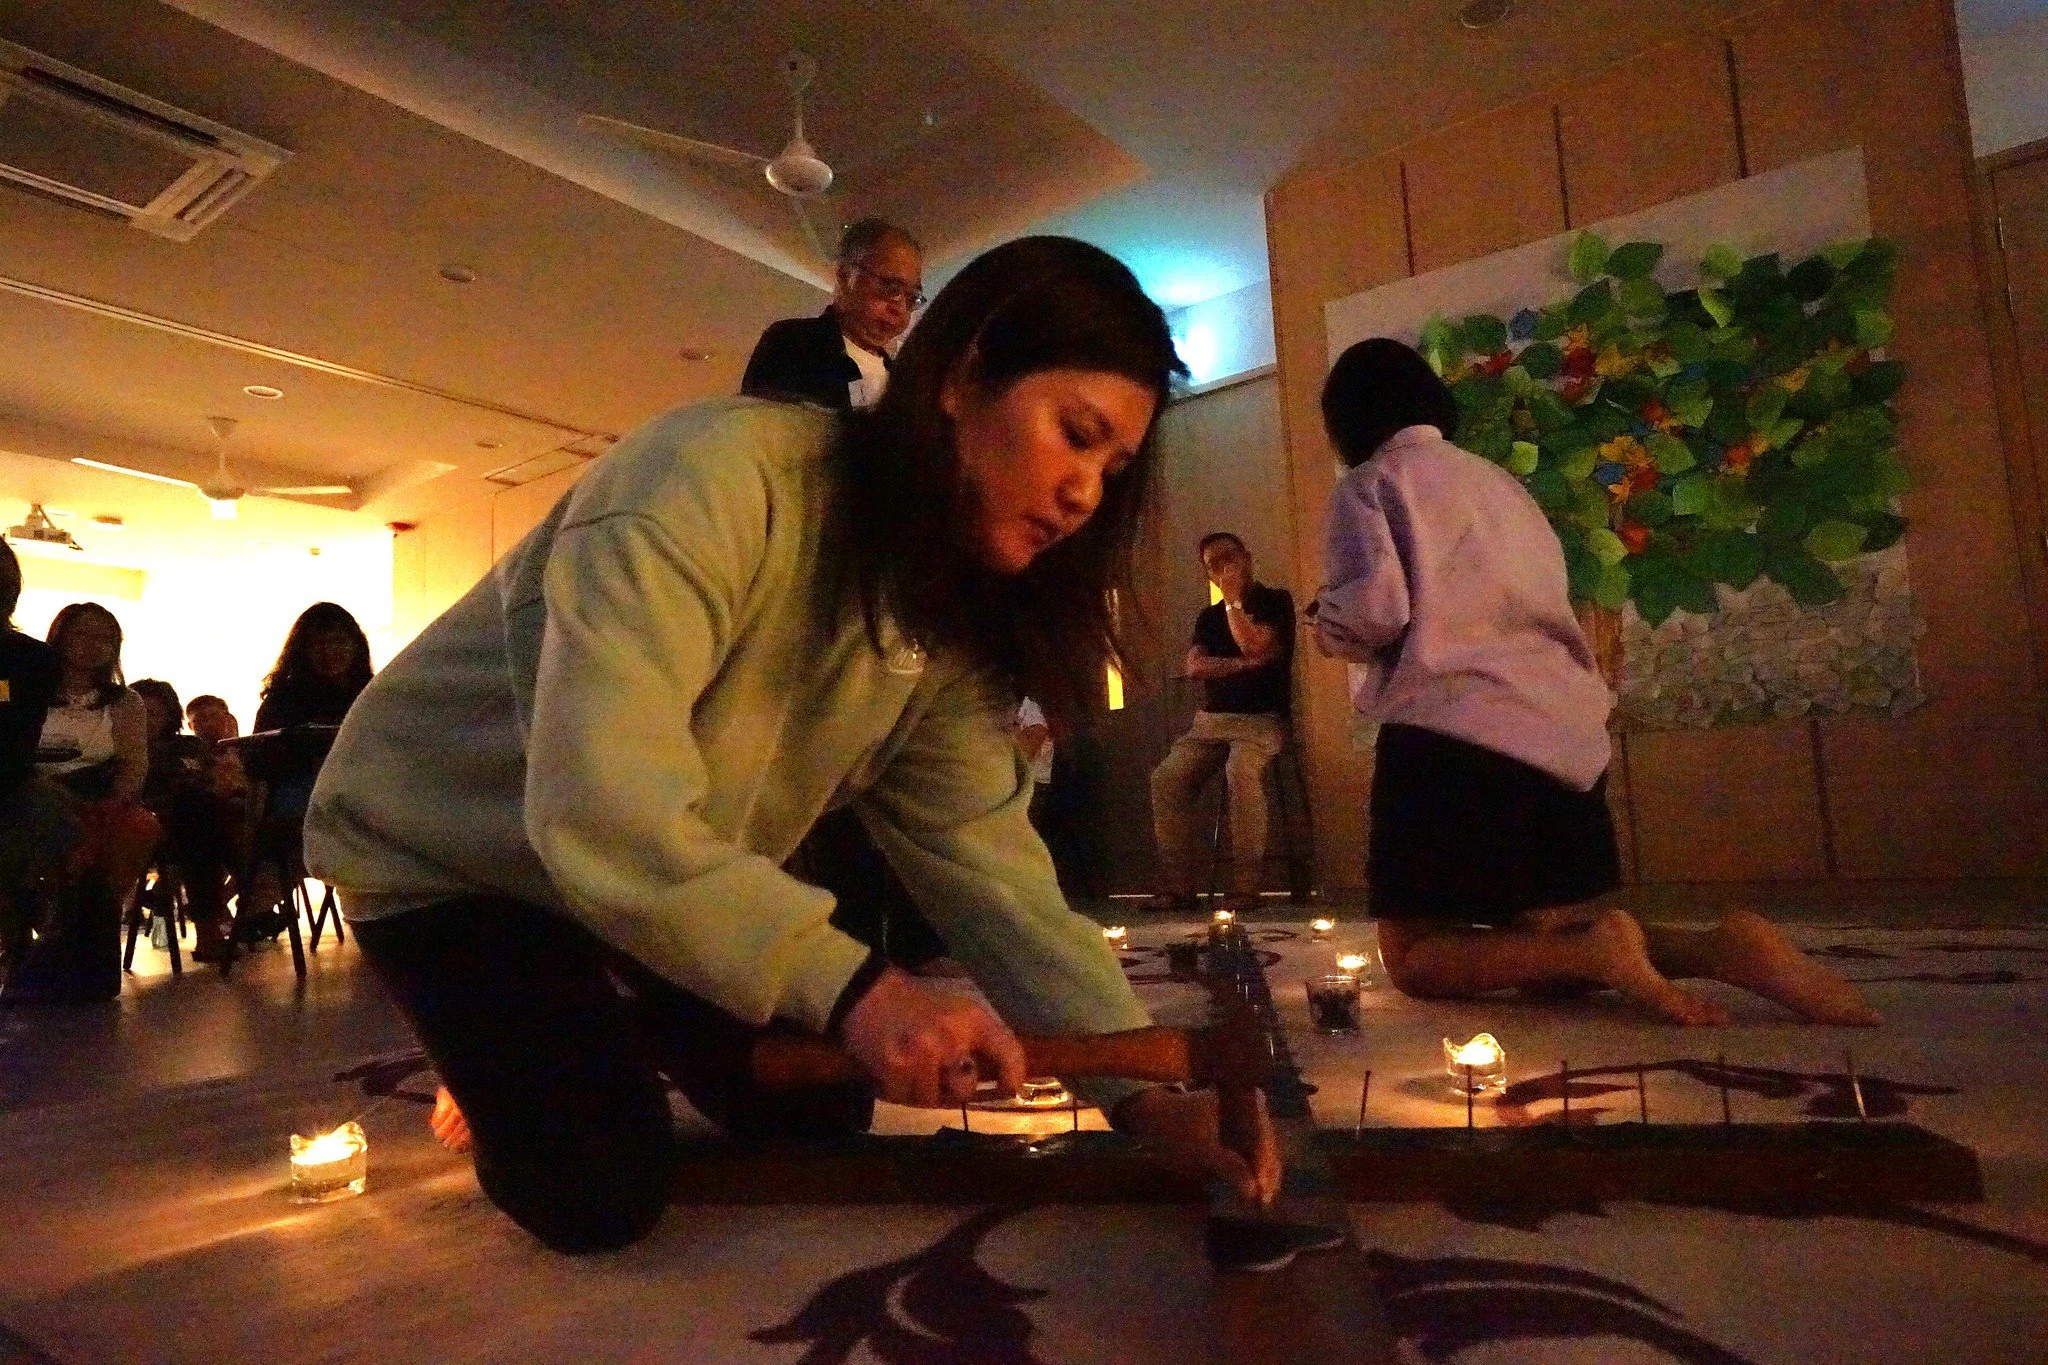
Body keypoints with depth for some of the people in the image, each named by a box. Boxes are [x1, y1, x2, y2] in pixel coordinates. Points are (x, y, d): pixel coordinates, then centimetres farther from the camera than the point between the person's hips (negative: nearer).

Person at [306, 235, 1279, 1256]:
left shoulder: (952, 622, -9)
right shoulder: (724, 474, -34)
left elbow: (988, 864, -16)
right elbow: (600, 802, -42)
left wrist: (1138, 1089, -26)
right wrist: (852, 985, -47)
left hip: (677, 884, 7)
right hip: (445, 846, -6)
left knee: (820, 1120, 7)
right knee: (603, 1199, -12)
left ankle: (590, 1040, 30)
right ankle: (493, 1079, 20)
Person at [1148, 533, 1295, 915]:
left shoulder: (1276, 600, 4)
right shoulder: (1208, 617, 18)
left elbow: (1253, 646, -13)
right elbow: (1194, 666, 2)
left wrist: (1233, 599, -4)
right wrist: (1243, 664, -10)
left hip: (1261, 718, -5)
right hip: (1210, 719, 5)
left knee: (1241, 772, -36)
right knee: (1166, 778, -20)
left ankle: (1246, 886, -30)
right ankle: (1178, 887, -18)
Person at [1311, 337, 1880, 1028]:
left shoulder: (1369, 484, 2)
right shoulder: (1498, 479, 23)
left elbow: (1377, 608, -14)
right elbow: (1543, 600, 22)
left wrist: (1327, 629, 8)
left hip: (1454, 735, -7)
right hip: (1564, 730, 7)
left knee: (1415, 956, 2)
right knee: (1557, 937, 15)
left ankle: (1590, 949, -22)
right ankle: (1721, 948, -12)